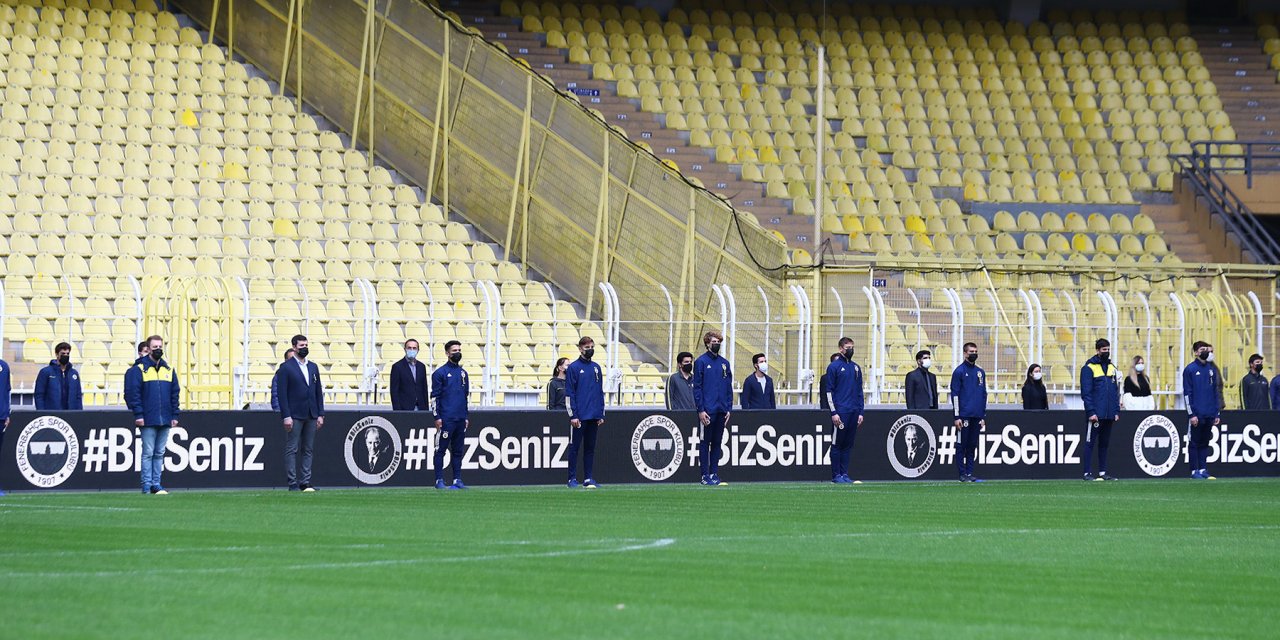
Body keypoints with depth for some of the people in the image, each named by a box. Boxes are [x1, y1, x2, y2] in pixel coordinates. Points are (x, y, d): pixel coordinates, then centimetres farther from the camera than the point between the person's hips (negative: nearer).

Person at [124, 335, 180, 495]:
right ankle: (147, 486, 0)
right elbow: (132, 393, -6)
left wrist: (174, 415, 9)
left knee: (159, 453, 7)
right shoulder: (139, 370, -2)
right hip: (148, 421, -5)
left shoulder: (169, 370, 14)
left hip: (165, 420, 5)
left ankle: (156, 485, 11)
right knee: (148, 453, -3)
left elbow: (175, 394, 17)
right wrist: (138, 414, -12)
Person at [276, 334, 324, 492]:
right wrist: (286, 416, -15)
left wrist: (320, 414, 8)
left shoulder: (313, 367, 15)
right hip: (294, 416, -6)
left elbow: (318, 392, 16)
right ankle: (292, 484, -4)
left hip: (311, 416, 6)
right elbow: (282, 394, -7)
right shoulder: (285, 368, -3)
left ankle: (305, 483, 8)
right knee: (292, 450, -4)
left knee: (308, 450, 5)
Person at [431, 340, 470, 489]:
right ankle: (439, 481, -3)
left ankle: (457, 480, 12)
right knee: (441, 449, -4)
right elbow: (434, 396, -5)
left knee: (458, 450, 8)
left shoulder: (463, 373, 16)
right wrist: (437, 417, -12)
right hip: (446, 419, -6)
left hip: (461, 419, 6)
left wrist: (466, 417, 15)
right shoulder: (440, 372, -2)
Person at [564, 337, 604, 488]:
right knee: (574, 447, -1)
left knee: (590, 448, 8)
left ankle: (588, 479, 11)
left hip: (594, 417, 5)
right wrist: (573, 415, -13)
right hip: (579, 417, -5)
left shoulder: (596, 368, 13)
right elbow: (569, 393, -7)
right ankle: (572, 479, 2)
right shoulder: (573, 368, -3)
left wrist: (601, 415, 10)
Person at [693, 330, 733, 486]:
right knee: (705, 442, -1)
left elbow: (729, 388, 15)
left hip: (721, 410, 5)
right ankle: (705, 475, 2)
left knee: (717, 443, 8)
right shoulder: (701, 362, -3)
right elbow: (697, 387, -6)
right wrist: (701, 410, -12)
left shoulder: (725, 363, 13)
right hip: (707, 411, -5)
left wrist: (729, 409, 7)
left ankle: (714, 473, 13)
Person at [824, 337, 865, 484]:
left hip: (854, 411, 6)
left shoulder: (856, 368, 15)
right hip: (840, 411, -6)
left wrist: (860, 412, 11)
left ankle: (844, 474, 10)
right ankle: (836, 475, 0)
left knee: (848, 445, 7)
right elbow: (829, 391, -5)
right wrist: (834, 412, -12)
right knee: (837, 444, -3)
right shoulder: (834, 366, -2)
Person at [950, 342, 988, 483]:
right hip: (964, 416, -6)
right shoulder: (959, 371, -3)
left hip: (977, 416, 6)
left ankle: (970, 472, 10)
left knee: (972, 446, 7)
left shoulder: (980, 372, 15)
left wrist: (983, 416, 15)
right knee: (962, 445, -3)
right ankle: (962, 474, 0)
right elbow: (955, 394, -6)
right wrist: (957, 417, -12)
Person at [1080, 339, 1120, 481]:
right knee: (1090, 443, -3)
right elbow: (1086, 392, -10)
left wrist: (1117, 411, 9)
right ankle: (1087, 473, -2)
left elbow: (1116, 392, 17)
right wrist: (1091, 412, -16)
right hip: (1096, 414, -6)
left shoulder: (1112, 368, 14)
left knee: (1104, 444, 10)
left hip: (1109, 415, 6)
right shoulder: (1089, 368, -5)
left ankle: (1102, 472, 15)